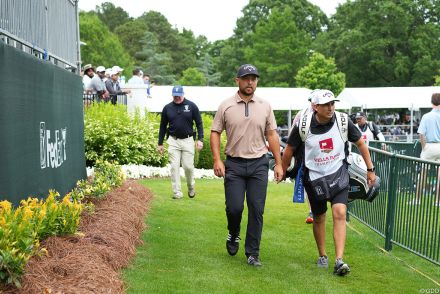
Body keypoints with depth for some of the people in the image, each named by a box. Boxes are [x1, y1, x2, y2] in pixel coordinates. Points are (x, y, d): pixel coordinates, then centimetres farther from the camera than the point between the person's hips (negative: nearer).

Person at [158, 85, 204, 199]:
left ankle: (191, 187, 24)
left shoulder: (191, 106, -2)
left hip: (188, 140, -2)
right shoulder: (167, 108, 4)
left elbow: (199, 123, 2)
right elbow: (163, 126, 11)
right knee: (174, 167, -1)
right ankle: (177, 193, 4)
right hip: (173, 141, 2)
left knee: (188, 166, -1)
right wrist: (160, 143, 11)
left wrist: (200, 139, -6)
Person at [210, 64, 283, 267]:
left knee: (257, 210, 0)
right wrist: (217, 160, -7)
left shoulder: (265, 106, 7)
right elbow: (215, 133, 4)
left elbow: (272, 135, 10)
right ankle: (233, 235, 27)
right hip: (234, 164, -1)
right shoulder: (226, 106, 2)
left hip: (259, 164, 1)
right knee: (234, 207, -5)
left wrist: (278, 163, 6)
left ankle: (253, 254, 10)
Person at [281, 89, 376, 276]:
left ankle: (339, 261, -14)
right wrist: (282, 173, 9)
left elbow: (360, 143, 3)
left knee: (340, 214, -15)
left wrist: (370, 170, 5)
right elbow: (289, 150, 2)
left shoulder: (343, 121, -11)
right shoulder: (303, 125, -13)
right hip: (314, 177, 0)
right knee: (319, 218, 11)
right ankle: (322, 256, 32)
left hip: (338, 175, 0)